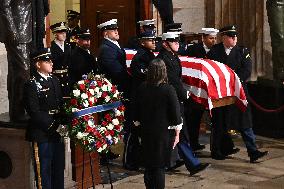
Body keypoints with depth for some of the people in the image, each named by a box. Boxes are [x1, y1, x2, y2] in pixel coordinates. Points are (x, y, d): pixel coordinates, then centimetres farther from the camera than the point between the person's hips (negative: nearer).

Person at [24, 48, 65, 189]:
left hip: (58, 131, 7)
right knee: (44, 170, 2)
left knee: (59, 166, 16)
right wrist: (53, 124, -19)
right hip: (42, 133, -7)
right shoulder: (31, 85, -11)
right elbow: (35, 112, -16)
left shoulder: (54, 80, 12)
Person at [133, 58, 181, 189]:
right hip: (164, 133, -4)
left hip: (146, 132, 4)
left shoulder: (141, 89, -1)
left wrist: (139, 124, 22)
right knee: (159, 167, 1)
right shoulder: (168, 90, -13)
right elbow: (175, 112, -9)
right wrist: (177, 133, 0)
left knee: (148, 165, 14)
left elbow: (137, 111, 8)